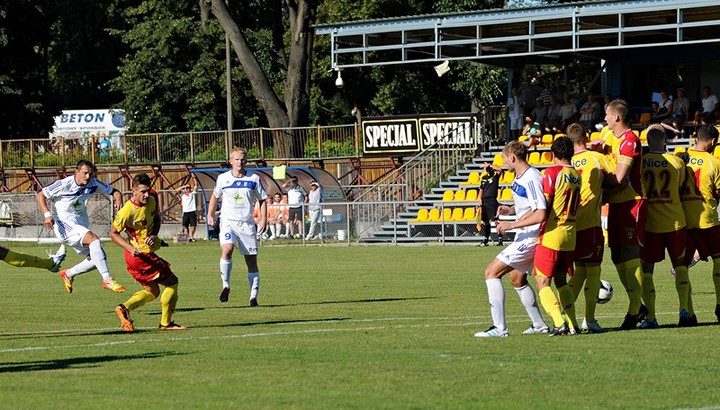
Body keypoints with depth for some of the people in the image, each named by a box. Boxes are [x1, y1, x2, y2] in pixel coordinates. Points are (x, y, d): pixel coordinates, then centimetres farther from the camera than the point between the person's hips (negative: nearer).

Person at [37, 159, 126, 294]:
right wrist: (47, 215, -20)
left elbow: (114, 191, 9)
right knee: (94, 239, -29)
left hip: (81, 226, 7)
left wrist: (118, 200, -15)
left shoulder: (93, 184, -1)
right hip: (65, 225, -7)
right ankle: (107, 280, -31)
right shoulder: (64, 184, -14)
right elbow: (41, 195, -6)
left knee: (98, 258, 0)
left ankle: (68, 274, 23)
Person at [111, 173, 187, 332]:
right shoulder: (127, 211, -24)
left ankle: (125, 307, 4)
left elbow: (156, 219, 16)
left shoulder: (152, 201, -2)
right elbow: (113, 233, -13)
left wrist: (154, 235, -5)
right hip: (141, 255, -9)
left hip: (148, 252, 9)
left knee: (152, 291, 19)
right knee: (172, 282, -3)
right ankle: (166, 323, 3)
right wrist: (131, 248, -26)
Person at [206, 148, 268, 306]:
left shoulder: (254, 179, 3)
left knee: (251, 260, 1)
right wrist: (210, 215, 13)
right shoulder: (223, 178, 3)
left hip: (247, 224, 1)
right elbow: (215, 196, 20)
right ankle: (226, 285, -13)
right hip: (228, 222, -1)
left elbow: (262, 200, 11)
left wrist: (263, 219, 0)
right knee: (226, 249, -28)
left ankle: (254, 297, 8)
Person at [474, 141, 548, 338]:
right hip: (525, 237, 11)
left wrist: (512, 224, -23)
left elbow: (540, 212, -28)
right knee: (517, 278, 24)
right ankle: (539, 324, 32)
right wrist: (510, 209, 9)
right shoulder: (520, 177, 11)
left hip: (529, 238, -11)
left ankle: (499, 327, -13)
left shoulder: (531, 179, -21)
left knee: (492, 272, -12)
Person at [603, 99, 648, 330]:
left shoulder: (630, 140, -14)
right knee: (617, 257, 11)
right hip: (616, 204, 10)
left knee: (630, 257, -9)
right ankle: (637, 306, 20)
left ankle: (634, 311, -5)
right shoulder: (614, 137, 17)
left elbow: (619, 178, -20)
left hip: (631, 204, -10)